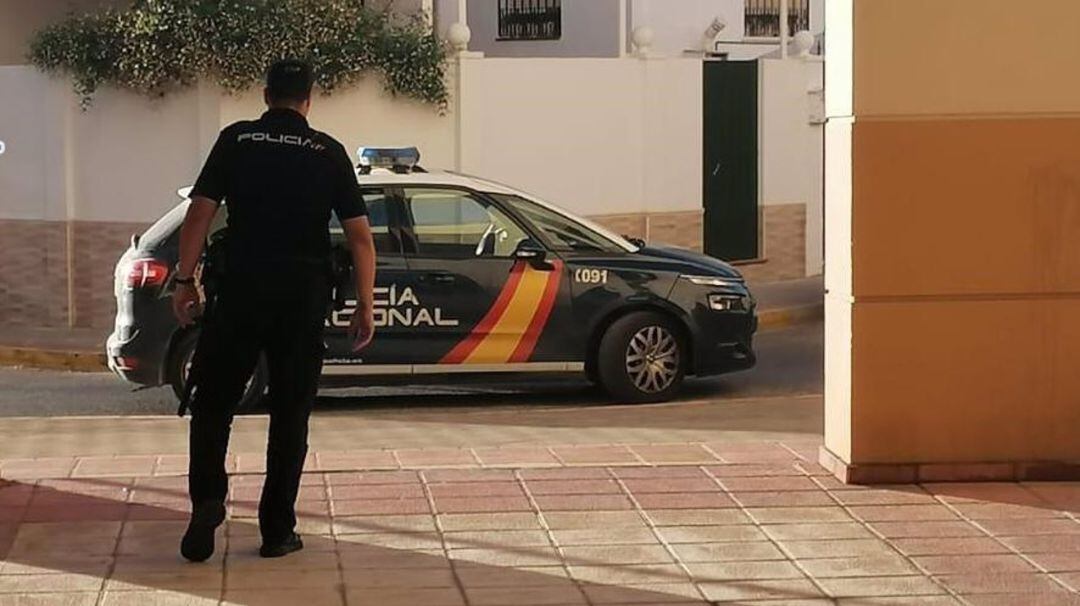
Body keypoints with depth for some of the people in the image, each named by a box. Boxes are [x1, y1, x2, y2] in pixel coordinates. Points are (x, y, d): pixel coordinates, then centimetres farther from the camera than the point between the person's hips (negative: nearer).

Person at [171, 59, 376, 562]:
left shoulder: (236, 141, 3)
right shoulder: (328, 152, 5)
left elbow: (199, 215, -4)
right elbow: (360, 236, 2)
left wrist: (184, 280, 3)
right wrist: (364, 306, 8)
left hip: (241, 291, -1)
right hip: (305, 298, 1)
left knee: (213, 402, 11)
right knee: (290, 413, 9)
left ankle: (207, 501, -7)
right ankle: (277, 530, 10)